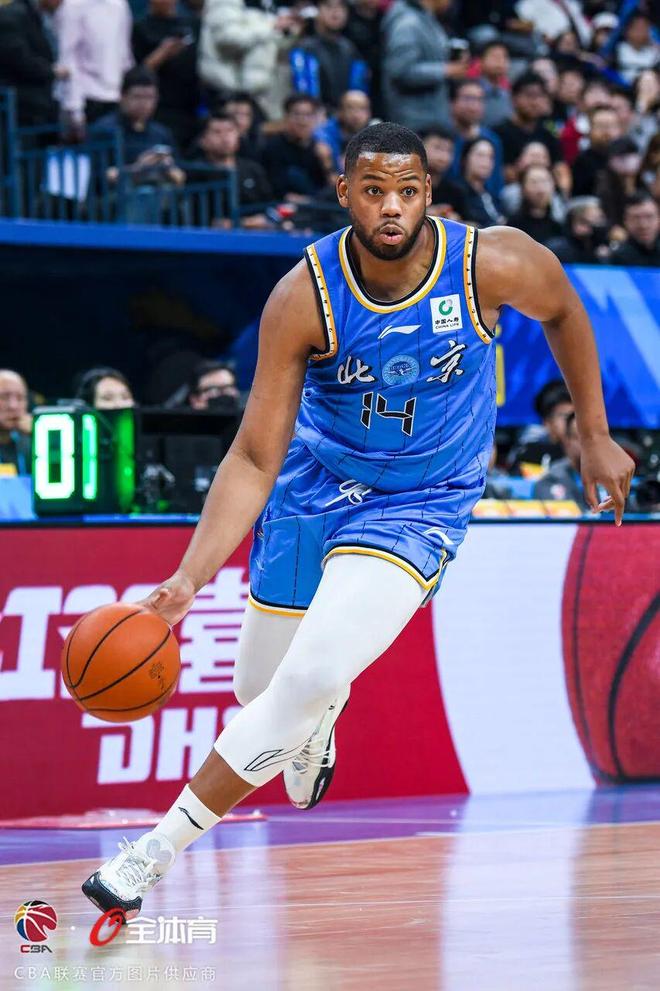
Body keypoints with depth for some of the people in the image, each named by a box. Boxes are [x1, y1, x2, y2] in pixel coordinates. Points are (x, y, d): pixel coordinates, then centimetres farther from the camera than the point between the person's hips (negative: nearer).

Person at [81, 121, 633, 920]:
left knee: (309, 679, -22)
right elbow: (255, 457, -21)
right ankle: (319, 719, 55)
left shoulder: (494, 263, -22)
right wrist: (189, 578, -32)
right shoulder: (304, 297, -23)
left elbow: (562, 311, 3)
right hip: (316, 479, 2)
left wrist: (594, 436, 8)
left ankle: (157, 849, -11)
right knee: (259, 686, 15)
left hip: (421, 505, -2)